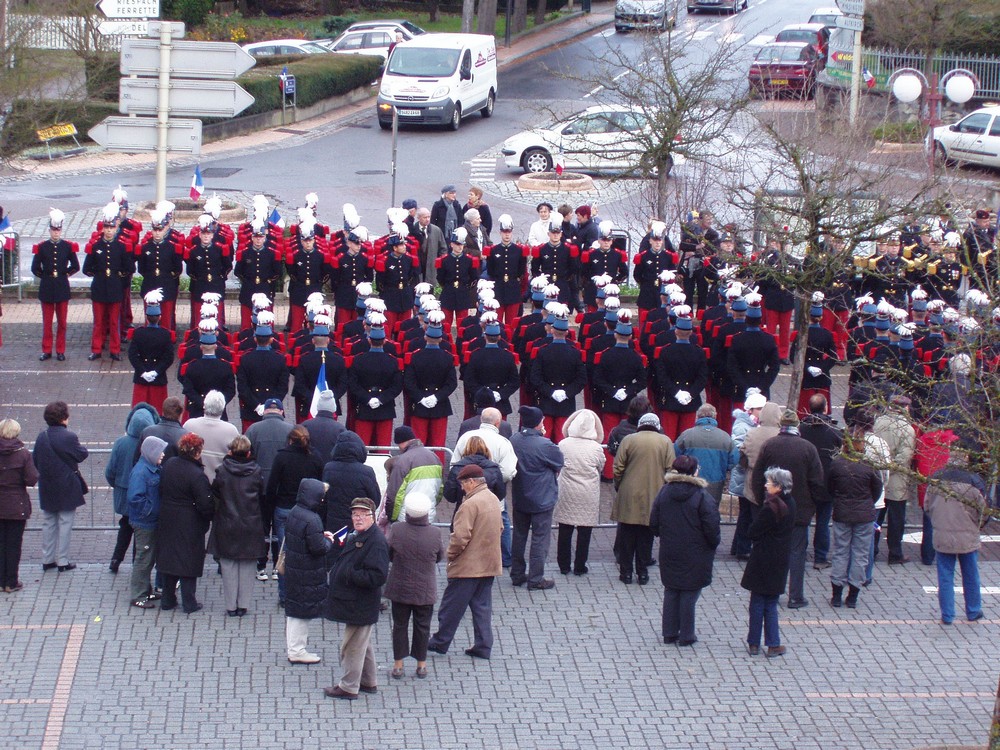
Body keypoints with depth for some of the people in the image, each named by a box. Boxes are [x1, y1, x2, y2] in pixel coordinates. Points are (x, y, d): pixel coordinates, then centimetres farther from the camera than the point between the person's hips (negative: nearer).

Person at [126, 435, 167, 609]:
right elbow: (135, 497, -28)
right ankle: (137, 596, 8)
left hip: (153, 522, 9)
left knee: (150, 557, 18)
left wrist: (158, 512, 5)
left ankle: (146, 591, 31)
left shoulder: (153, 469, 8)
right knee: (144, 558, -1)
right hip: (144, 522, -9)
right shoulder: (140, 472, -22)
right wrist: (151, 511, -22)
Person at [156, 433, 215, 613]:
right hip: (189, 524, -6)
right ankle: (189, 603, 11)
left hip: (167, 522, 6)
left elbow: (161, 491, 10)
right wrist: (211, 516, -2)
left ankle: (167, 600, 24)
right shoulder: (197, 475, -23)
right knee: (189, 562, 4)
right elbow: (205, 505, -20)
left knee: (169, 559, 16)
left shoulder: (169, 465, -1)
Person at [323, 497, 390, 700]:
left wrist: (349, 575, -26)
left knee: (352, 646, -1)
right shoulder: (356, 536, 10)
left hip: (360, 605, -11)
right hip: (354, 602, 11)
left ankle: (348, 687, 10)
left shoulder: (376, 542, -21)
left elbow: (378, 576, -27)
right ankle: (368, 682, 35)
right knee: (362, 644, 22)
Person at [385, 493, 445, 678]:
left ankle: (398, 664, 17)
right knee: (422, 626, 13)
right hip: (425, 591, 0)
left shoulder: (396, 530, -16)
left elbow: (387, 554, -3)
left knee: (400, 625, 12)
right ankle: (421, 664, 21)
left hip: (400, 589, 0)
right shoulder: (435, 534, -15)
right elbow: (439, 557, 1)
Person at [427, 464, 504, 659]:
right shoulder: (494, 500, 7)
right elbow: (499, 528, 19)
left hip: (467, 566, -8)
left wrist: (451, 555, -8)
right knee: (482, 606, 13)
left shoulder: (471, 504, -22)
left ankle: (440, 642, 15)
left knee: (452, 606, 5)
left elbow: (461, 536, -24)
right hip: (489, 564, 8)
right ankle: (483, 646, 12)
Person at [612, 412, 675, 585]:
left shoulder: (628, 440, -4)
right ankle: (642, 573, 12)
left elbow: (618, 469, -4)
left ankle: (626, 572, 13)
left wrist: (618, 487, 11)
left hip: (628, 497, -1)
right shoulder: (665, 442, -2)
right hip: (653, 498, 1)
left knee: (627, 537, 10)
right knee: (646, 538, 10)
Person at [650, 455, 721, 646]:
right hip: (695, 555, -4)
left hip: (669, 553, 4)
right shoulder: (702, 496, -16)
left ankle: (669, 633, 19)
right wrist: (714, 543, 4)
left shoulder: (663, 492, -2)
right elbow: (712, 528, -15)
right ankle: (686, 636, 11)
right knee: (689, 593, 5)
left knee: (671, 592, 14)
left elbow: (654, 523, 3)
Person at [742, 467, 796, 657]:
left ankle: (754, 644, 12)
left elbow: (752, 533, -17)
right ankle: (773, 644, 13)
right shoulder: (790, 504, 1)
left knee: (757, 602, 5)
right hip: (780, 561, 7)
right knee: (771, 604, 14)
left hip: (763, 561, -6)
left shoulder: (770, 508, -21)